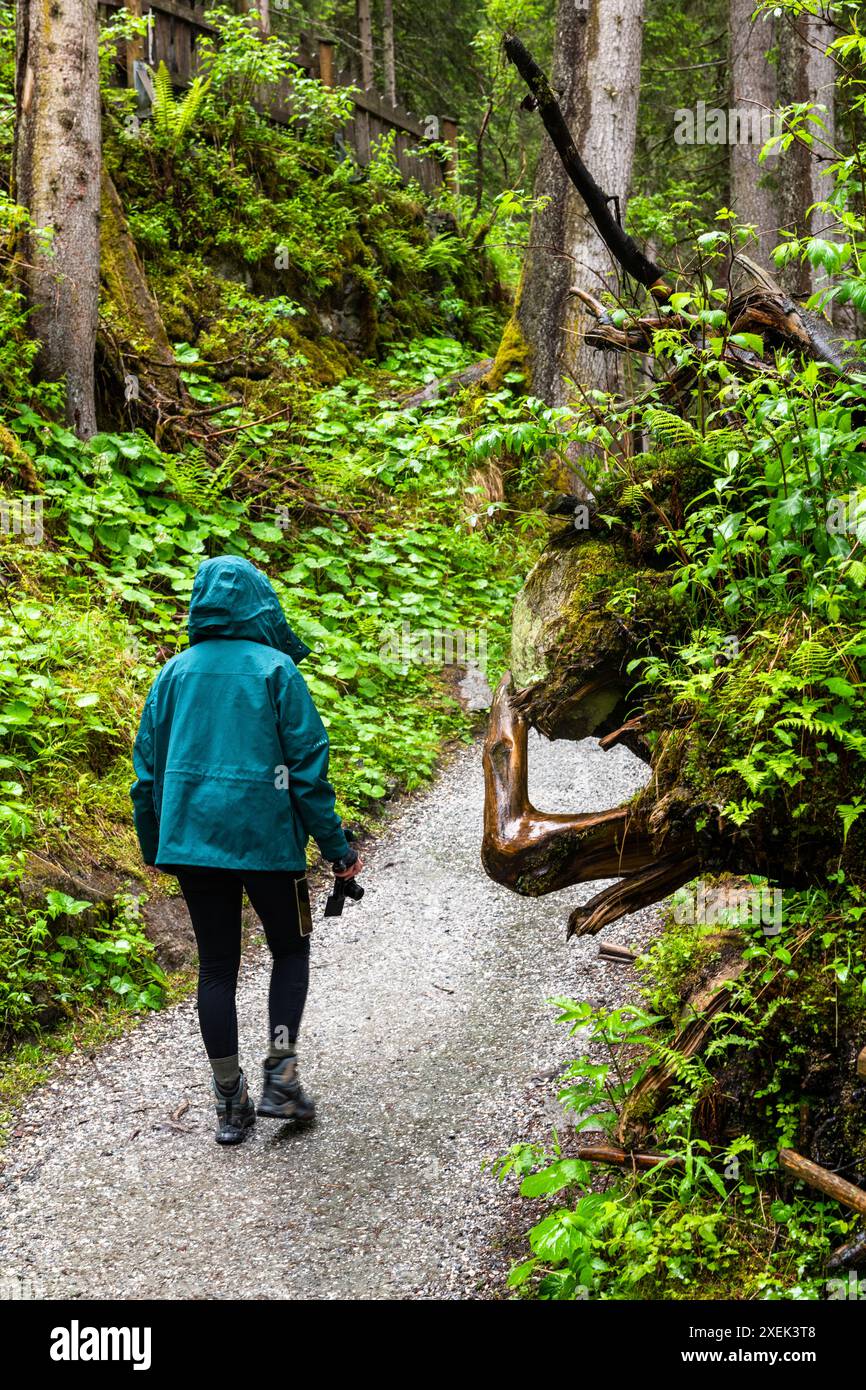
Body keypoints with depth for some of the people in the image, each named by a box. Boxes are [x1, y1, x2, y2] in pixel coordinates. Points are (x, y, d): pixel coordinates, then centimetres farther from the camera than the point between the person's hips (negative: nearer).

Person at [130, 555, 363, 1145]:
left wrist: (154, 846, 19)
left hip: (191, 840, 3)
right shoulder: (275, 669, -6)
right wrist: (335, 845, -2)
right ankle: (280, 1077, 4)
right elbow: (308, 763, -7)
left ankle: (230, 1102, 12)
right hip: (266, 838, -3)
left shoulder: (175, 673, 7)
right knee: (291, 950, 15)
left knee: (217, 967, 10)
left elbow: (149, 765, 10)